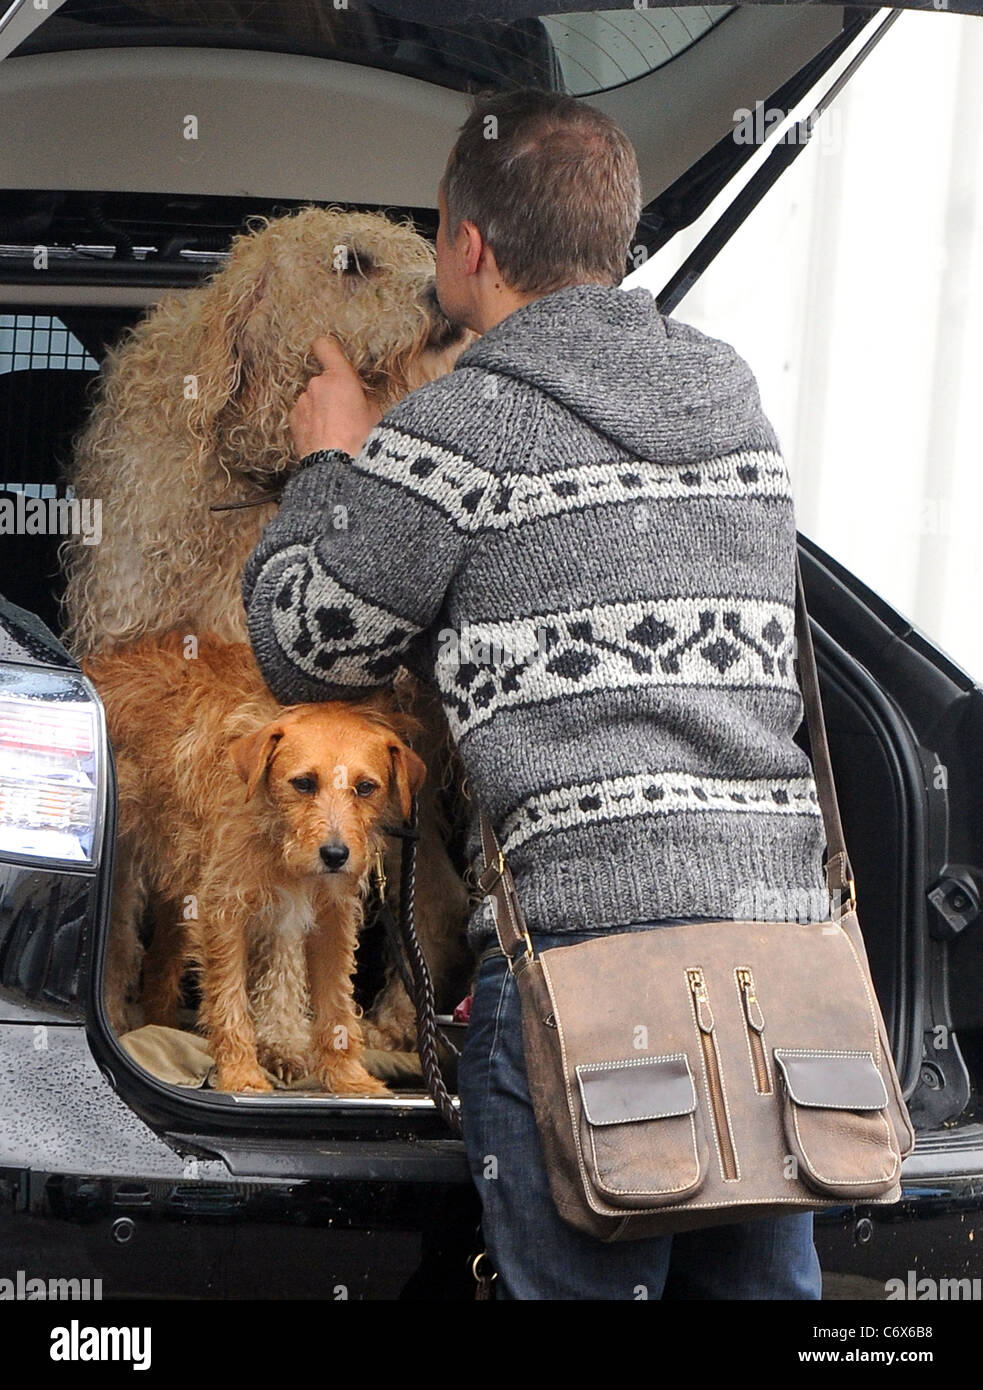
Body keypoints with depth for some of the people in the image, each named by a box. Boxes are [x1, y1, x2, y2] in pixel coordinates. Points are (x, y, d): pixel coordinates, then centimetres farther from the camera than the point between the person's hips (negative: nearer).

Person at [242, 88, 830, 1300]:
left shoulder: (455, 432, -4)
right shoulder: (734, 401, 16)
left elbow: (304, 650, 8)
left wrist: (326, 467, 24)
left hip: (586, 918, -7)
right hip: (776, 900, 7)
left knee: (578, 1280, 3)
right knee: (760, 1283, 15)